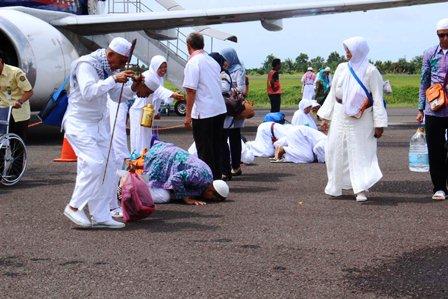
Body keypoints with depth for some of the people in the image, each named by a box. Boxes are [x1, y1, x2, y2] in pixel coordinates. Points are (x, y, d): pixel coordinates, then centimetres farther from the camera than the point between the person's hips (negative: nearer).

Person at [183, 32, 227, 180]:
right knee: (217, 147, 15)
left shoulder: (193, 63, -11)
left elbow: (191, 90, -16)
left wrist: (188, 115, -12)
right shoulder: (213, 61, 12)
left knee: (204, 150, 1)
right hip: (220, 110, 7)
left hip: (203, 112, -7)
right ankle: (217, 178, 22)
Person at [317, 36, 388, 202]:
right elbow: (333, 93, 12)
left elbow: (378, 98, -9)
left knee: (361, 153, -7)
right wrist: (325, 117, 10)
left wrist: (379, 124, -14)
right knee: (335, 151, 9)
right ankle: (335, 186, 23)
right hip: (340, 117, 5)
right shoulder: (342, 68, 7)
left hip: (361, 120, -5)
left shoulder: (370, 71, -7)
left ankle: (361, 190, -8)